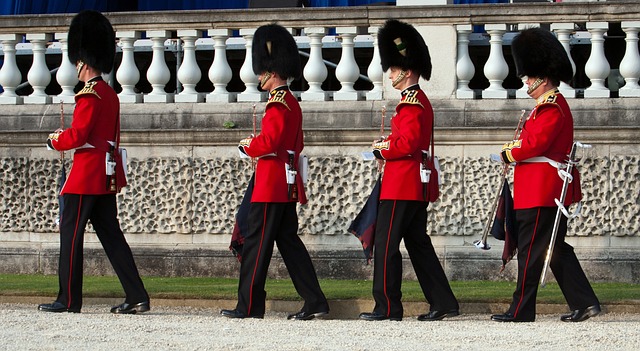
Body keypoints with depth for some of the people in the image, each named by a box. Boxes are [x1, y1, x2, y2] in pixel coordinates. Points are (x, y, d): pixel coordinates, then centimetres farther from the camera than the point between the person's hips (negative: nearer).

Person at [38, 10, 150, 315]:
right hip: (107, 177, 9)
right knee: (110, 234, 8)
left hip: (86, 175, -9)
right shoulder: (111, 95, 14)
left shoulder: (89, 95, -14)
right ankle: (137, 297, 2)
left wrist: (55, 141, -1)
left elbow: (77, 136, -20)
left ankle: (69, 299, 2)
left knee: (70, 233, -1)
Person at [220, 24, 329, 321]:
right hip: (287, 186, 10)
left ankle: (249, 306, -1)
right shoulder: (292, 102, 16)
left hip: (271, 184, -10)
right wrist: (257, 144, 14)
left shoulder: (277, 103, -14)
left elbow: (269, 143, -23)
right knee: (288, 241, 10)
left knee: (256, 243, -4)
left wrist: (248, 145, -5)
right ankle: (315, 301, 6)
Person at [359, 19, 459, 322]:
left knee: (385, 244, -5)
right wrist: (388, 144, 9)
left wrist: (382, 149, -8)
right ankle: (443, 303, 11)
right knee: (418, 243, 12)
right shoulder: (420, 100, 17)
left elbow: (408, 144, -24)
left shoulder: (411, 103, -15)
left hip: (401, 186, -10)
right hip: (416, 186, 10)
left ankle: (388, 307, -2)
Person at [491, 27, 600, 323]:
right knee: (556, 248, 11)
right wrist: (515, 149, 4)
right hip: (552, 191, 11)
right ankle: (585, 302, 8)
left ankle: (521, 310, -2)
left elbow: (536, 143, -22)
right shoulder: (551, 104, 18)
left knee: (530, 250, -5)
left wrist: (509, 154, -8)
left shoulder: (552, 107, -15)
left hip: (540, 193, -11)